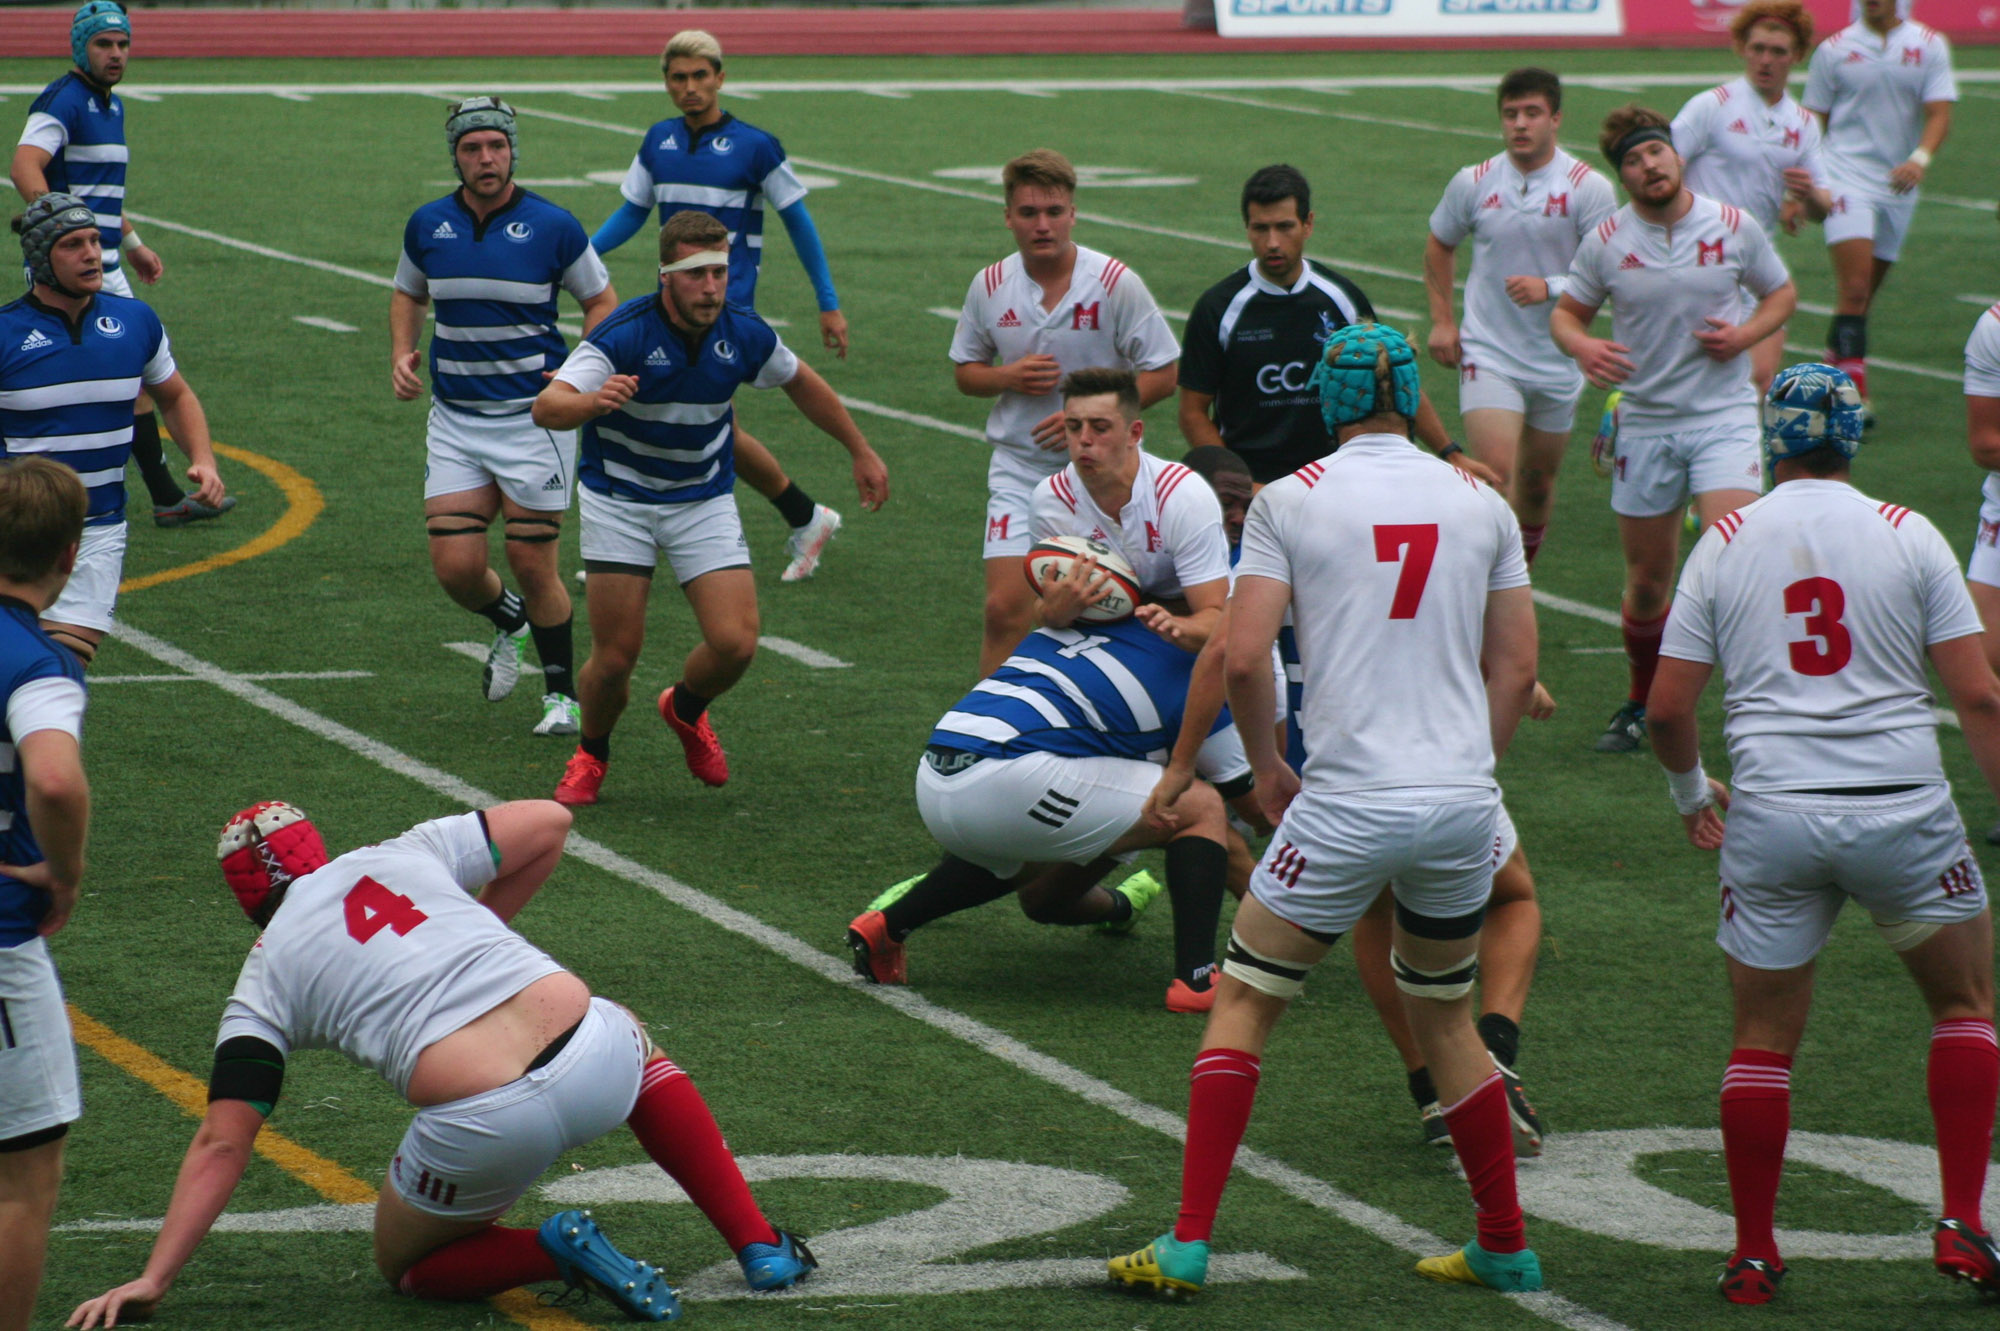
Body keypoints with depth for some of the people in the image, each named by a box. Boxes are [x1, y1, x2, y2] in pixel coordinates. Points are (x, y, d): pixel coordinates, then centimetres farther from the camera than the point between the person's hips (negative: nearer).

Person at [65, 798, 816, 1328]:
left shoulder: (262, 987, 13)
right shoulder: (399, 856, 20)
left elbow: (221, 1145, 5)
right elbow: (549, 822, 26)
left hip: (485, 1126, -3)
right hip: (592, 1062, 3)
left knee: (406, 1264, 27)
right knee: (637, 1049, 41)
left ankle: (556, 1255, -1)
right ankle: (756, 1244, 31)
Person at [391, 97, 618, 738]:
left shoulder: (552, 226, -7)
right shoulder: (428, 225, 3)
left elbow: (600, 300, 5)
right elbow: (408, 294, 21)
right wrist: (401, 353, 3)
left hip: (534, 416, -3)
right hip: (454, 421, 3)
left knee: (532, 562, -2)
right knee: (455, 566, -3)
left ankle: (562, 693, 17)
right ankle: (508, 622, 31)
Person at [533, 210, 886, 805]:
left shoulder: (745, 334, -11)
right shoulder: (624, 334, -23)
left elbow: (801, 382, 12)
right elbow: (547, 407, -35)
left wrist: (861, 451, 19)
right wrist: (593, 400, -57)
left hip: (705, 500, 3)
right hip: (620, 500, -3)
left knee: (735, 642, -12)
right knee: (616, 655, -8)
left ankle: (685, 709, 23)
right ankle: (591, 753, 24)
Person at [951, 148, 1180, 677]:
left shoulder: (1116, 283, -9)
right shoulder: (990, 286, 0)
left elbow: (1161, 374, -5)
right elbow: (964, 371, 12)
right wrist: (1009, 377, -11)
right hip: (1019, 468, 1)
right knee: (1005, 608, -10)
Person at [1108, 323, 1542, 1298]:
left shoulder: (1289, 501, -3)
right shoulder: (1480, 503, 7)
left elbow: (1243, 658, -8)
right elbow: (1517, 666, 9)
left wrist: (1266, 766, 7)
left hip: (1349, 805, -4)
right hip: (1463, 801, 4)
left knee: (1244, 1002, 8)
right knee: (1444, 1016, 22)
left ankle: (1188, 1243, 2)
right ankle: (1506, 1247, 25)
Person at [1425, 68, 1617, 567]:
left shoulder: (1588, 188, -7)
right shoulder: (1473, 183, 0)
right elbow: (1439, 246, 18)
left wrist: (1550, 288, -26)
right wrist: (1441, 319, 10)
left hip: (1557, 362, 1)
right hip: (1488, 356, -1)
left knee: (1538, 481, 14)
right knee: (1497, 473, -18)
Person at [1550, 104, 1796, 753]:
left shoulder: (1735, 227, -3)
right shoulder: (1605, 242, -2)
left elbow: (1781, 292, 11)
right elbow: (1566, 313, 9)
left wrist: (1744, 335, -9)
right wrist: (1583, 347, -14)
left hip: (1725, 414, -2)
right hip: (1644, 423, 2)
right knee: (1648, 578, 9)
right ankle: (1642, 704, 31)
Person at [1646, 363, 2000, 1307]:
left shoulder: (1724, 544, 4)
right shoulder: (1909, 537, 1)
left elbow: (1667, 708, 4)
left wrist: (1691, 793, 22)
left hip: (1772, 815, 1)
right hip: (1903, 808, -1)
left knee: (1763, 1040, 12)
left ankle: (1753, 1256, 13)